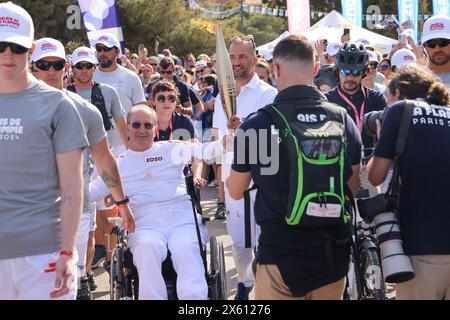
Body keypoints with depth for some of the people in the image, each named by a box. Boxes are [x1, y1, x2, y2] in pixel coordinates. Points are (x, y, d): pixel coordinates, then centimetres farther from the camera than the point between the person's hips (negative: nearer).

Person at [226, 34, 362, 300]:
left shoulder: (256, 124, -13)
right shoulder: (343, 119, -4)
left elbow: (236, 192, 1)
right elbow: (353, 188, 7)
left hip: (281, 255, -3)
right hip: (334, 254, 4)